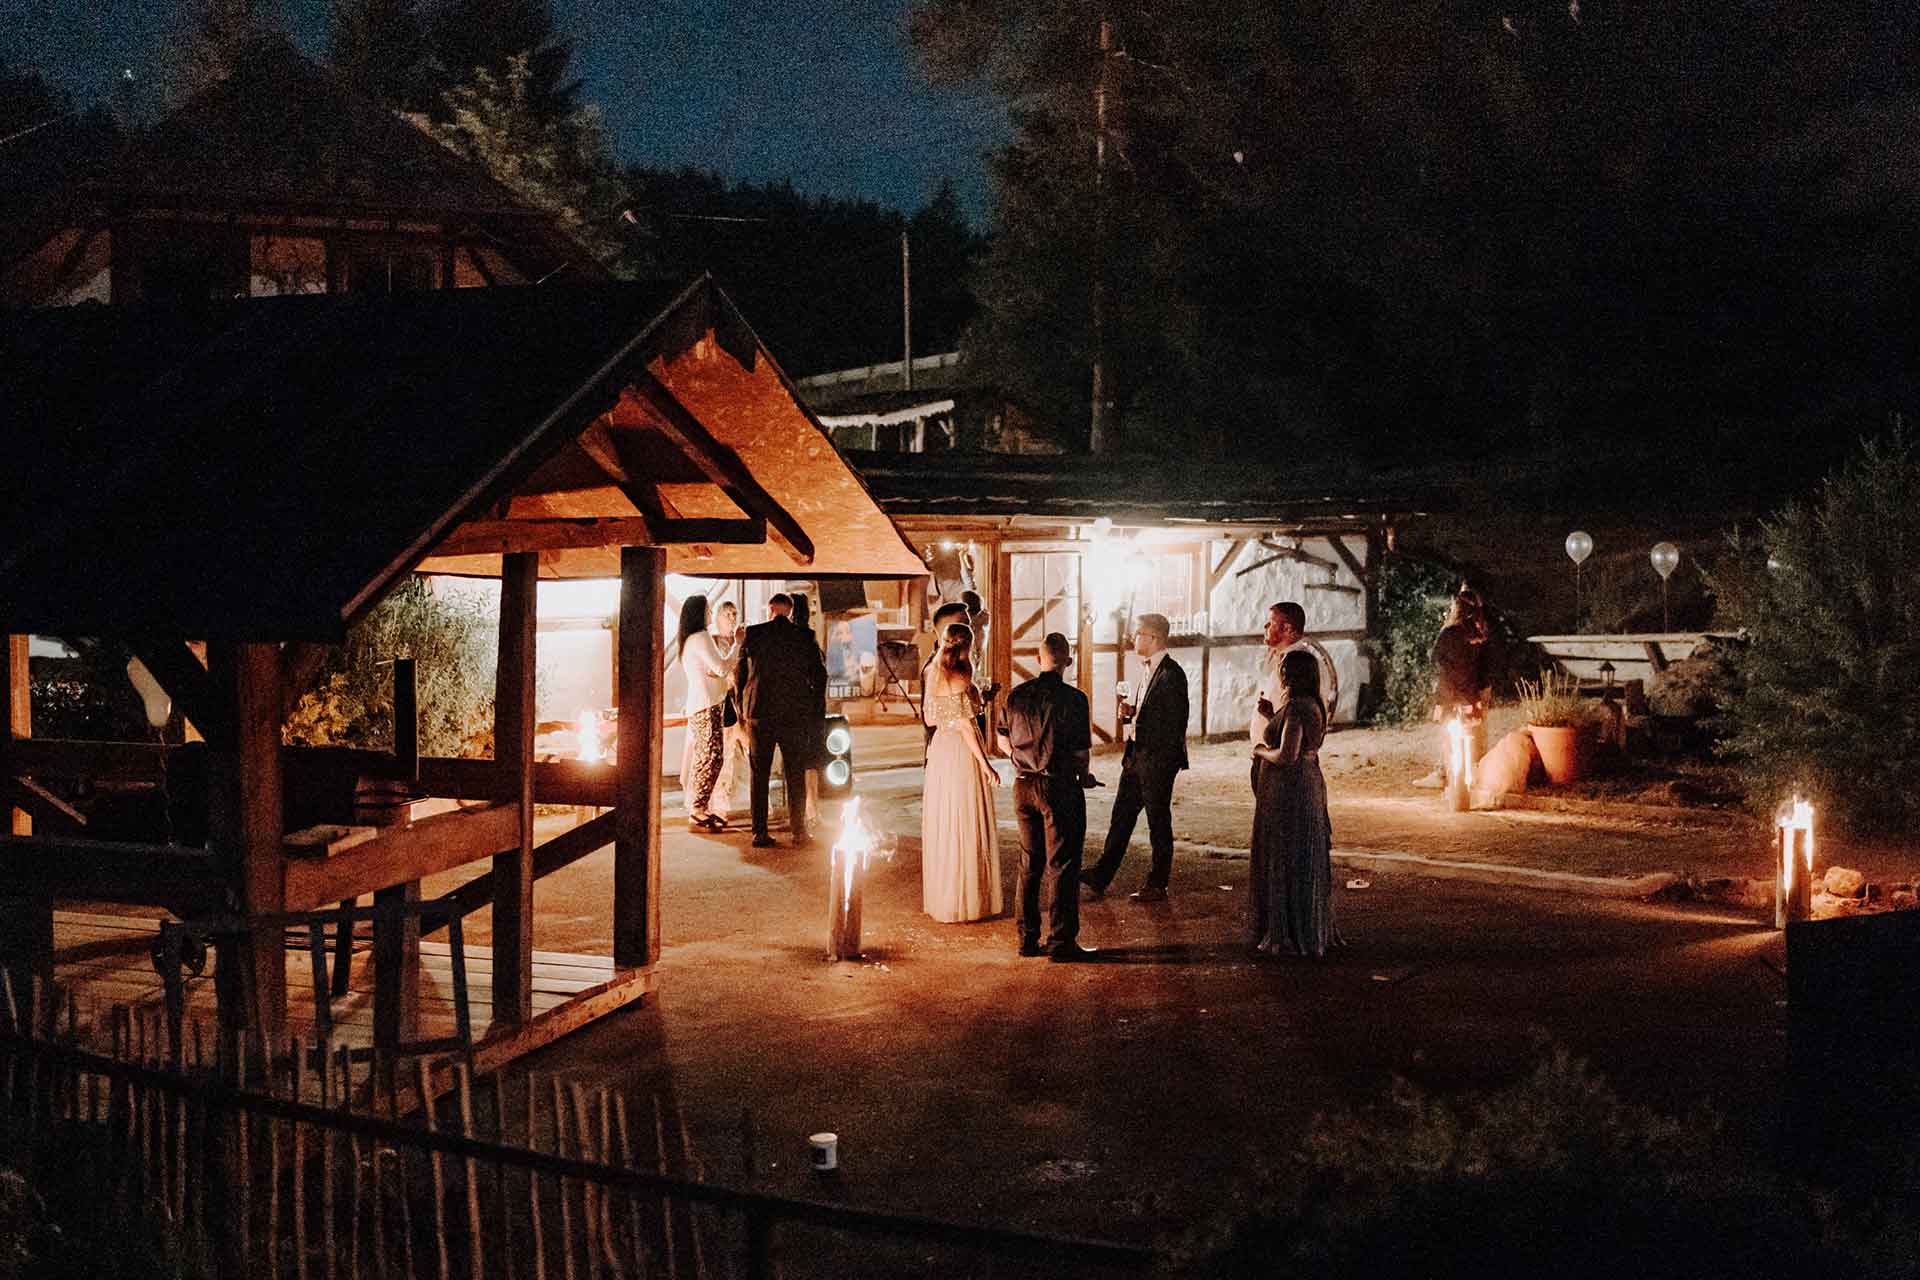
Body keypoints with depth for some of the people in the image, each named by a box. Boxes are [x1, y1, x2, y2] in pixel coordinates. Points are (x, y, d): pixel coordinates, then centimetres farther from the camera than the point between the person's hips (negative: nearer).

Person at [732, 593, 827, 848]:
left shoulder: (752, 634, -1)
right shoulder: (804, 638, 0)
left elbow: (739, 674, 3)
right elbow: (819, 676, 4)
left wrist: (742, 710, 13)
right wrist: (811, 708, 17)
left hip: (759, 712, 0)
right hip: (795, 715, 0)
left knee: (758, 775, 6)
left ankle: (759, 833, 2)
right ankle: (799, 830, 8)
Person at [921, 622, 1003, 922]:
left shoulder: (935, 677, 5)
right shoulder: (961, 680, -17)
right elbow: (965, 726, -19)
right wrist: (985, 763, -14)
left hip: (939, 749, 8)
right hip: (963, 752, -8)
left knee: (941, 824, 15)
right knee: (966, 826, 0)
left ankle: (939, 896, 23)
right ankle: (965, 900, 5)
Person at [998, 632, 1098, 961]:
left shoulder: (1017, 696, 3)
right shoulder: (1073, 699, -13)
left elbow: (1004, 743, 12)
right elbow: (1081, 752, -12)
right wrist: (1084, 776, 7)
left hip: (1024, 785, 5)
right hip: (1060, 786, -5)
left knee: (1029, 865, 14)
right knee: (1062, 866, 1)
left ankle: (1028, 937, 18)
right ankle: (1061, 942, 2)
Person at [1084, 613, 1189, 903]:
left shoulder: (1171, 674, -16)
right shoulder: (1148, 670, 14)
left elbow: (1175, 722, -18)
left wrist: (1163, 764, -18)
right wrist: (1132, 713, 3)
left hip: (1158, 759, -9)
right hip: (1136, 755, 9)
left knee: (1159, 823, 3)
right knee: (1121, 818, 9)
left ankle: (1157, 886, 12)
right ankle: (1099, 879, 12)